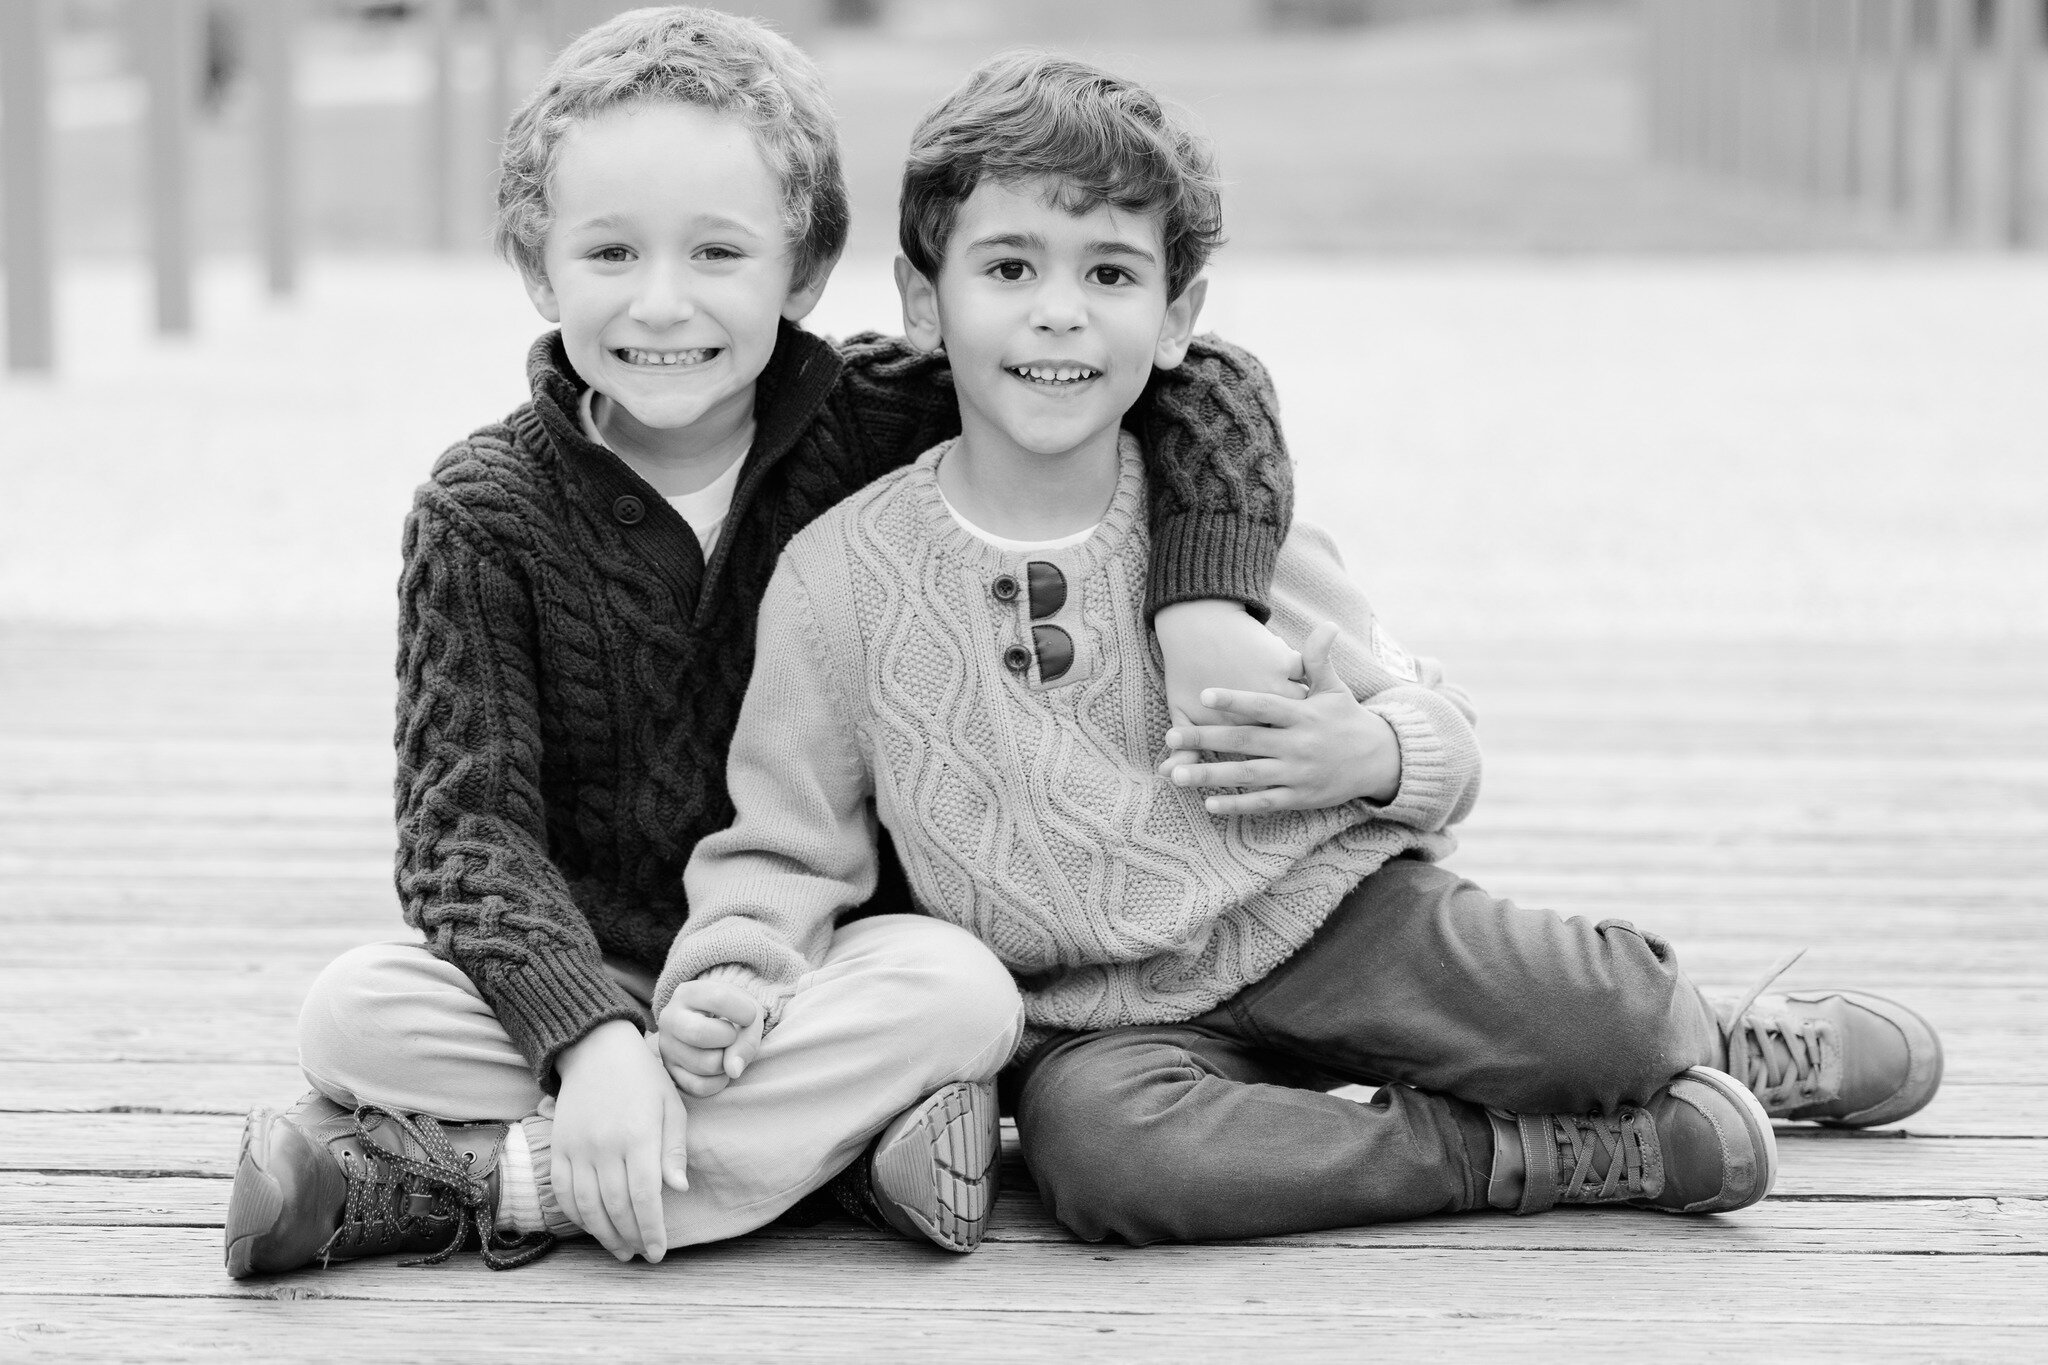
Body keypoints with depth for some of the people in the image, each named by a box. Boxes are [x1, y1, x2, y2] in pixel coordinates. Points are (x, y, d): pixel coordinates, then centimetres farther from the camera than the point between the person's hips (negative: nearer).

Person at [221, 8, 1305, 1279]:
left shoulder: (878, 424, -4)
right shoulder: (488, 510, -7)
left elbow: (1200, 382, -5)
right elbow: (466, 822, -15)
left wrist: (1202, 600, -24)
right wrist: (588, 1033, -32)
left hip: (829, 963, 1)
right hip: (582, 969, -1)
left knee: (959, 991, -32)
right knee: (355, 1010, -27)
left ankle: (447, 1175, -27)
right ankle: (836, 1135, -28)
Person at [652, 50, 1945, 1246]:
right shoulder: (841, 580, -5)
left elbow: (1445, 733, 11)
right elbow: (792, 848, 2)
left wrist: (1379, 750, -13)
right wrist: (743, 948, -21)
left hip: (1328, 910, 1)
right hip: (1104, 1018, 0)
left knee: (1611, 1016, -24)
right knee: (1099, 1142, -36)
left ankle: (1734, 1045, 15)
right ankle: (1586, 1153, -21)